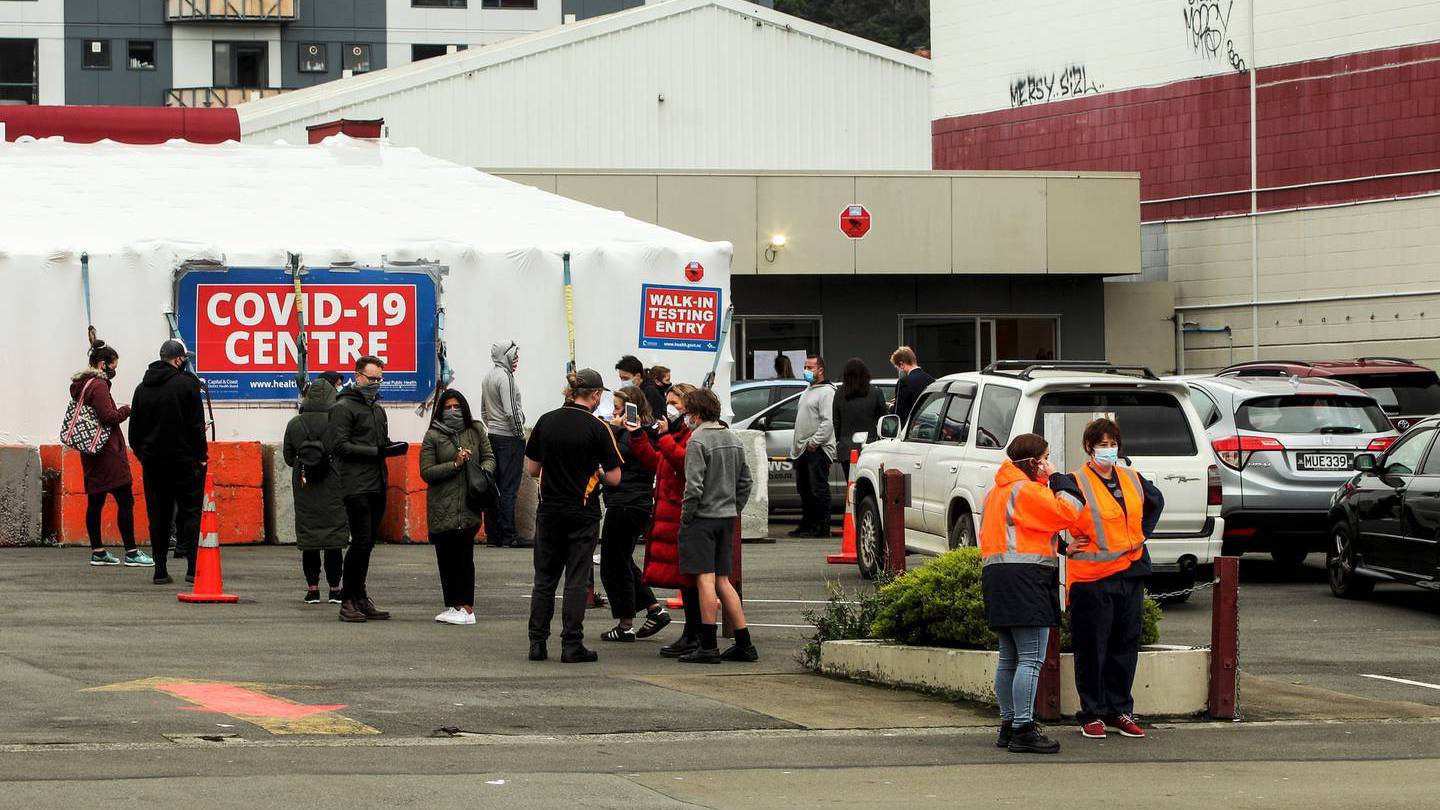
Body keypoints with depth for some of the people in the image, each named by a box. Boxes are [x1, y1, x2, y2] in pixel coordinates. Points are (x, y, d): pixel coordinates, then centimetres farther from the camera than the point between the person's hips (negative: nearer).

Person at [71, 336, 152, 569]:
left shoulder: (80, 385, 14)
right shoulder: (98, 386, -14)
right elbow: (108, 416, -21)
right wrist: (126, 410, -3)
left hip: (91, 454, 10)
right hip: (108, 452, -10)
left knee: (95, 501, 10)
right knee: (125, 501, -7)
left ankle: (97, 552, 13)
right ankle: (131, 552, -7)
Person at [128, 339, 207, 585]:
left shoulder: (142, 388, 9)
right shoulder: (187, 384, -8)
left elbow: (134, 431, 12)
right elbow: (196, 425, -10)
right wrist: (201, 455, -2)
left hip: (153, 463, 5)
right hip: (185, 461, -5)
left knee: (158, 516, 8)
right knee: (191, 512, 0)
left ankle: (160, 570, 6)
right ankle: (194, 567, -7)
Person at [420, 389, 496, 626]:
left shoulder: (475, 431, 9)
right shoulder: (433, 436, 2)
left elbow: (489, 457, 17)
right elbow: (426, 472, -3)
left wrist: (484, 470, -6)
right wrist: (455, 465, -12)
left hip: (468, 507, 0)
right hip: (441, 508, 0)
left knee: (464, 557, -5)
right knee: (446, 558, 4)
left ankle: (465, 607, -2)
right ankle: (452, 606, 12)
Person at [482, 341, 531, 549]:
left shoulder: (487, 378, 13)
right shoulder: (505, 377, -13)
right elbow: (510, 411, -19)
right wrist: (521, 433, -9)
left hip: (492, 436, 9)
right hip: (509, 438, -9)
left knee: (492, 487, 8)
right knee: (509, 488, -7)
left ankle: (493, 534, 11)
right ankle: (509, 535, -8)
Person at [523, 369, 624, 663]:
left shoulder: (546, 422, 2)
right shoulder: (597, 428, -10)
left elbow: (531, 468, 7)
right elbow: (614, 478, -9)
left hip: (549, 512, 3)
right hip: (583, 514, -3)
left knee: (545, 578, 11)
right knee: (577, 580, 1)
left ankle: (537, 642, 9)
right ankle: (571, 645, 0)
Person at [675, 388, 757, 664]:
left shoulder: (698, 441, -12)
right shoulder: (733, 439, 12)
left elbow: (694, 486, -18)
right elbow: (745, 482, 16)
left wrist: (685, 517, -8)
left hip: (703, 517, -8)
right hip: (727, 517, 8)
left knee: (705, 579, -6)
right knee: (722, 581, 12)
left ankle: (708, 646, -7)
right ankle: (743, 644, 10)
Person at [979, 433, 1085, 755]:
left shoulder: (996, 492, 20)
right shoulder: (1025, 491, -11)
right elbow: (1068, 513, -15)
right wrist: (1056, 479, -2)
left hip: (996, 574, 10)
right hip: (1025, 580, -10)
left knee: (1009, 659, 15)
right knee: (1031, 659, -11)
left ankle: (1008, 725, 18)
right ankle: (1023, 730, -16)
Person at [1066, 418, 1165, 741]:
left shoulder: (1132, 480, 10)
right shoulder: (1077, 483, -7)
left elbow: (1156, 501, 29)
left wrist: (1143, 533, 20)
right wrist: (1066, 545, -8)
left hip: (1130, 573, 5)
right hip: (1091, 577, -5)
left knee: (1126, 645, 9)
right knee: (1092, 647, -1)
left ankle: (1120, 711, 18)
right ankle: (1092, 715, 7)